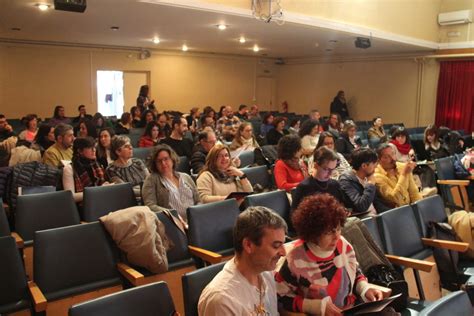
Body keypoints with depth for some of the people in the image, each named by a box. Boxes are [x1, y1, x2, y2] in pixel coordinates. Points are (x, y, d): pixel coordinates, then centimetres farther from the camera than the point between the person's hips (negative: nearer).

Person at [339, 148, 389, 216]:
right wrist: (370, 184, -13)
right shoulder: (346, 180, -14)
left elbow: (378, 202, 17)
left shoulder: (367, 178, 9)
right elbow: (361, 206, -24)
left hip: (375, 216, 8)